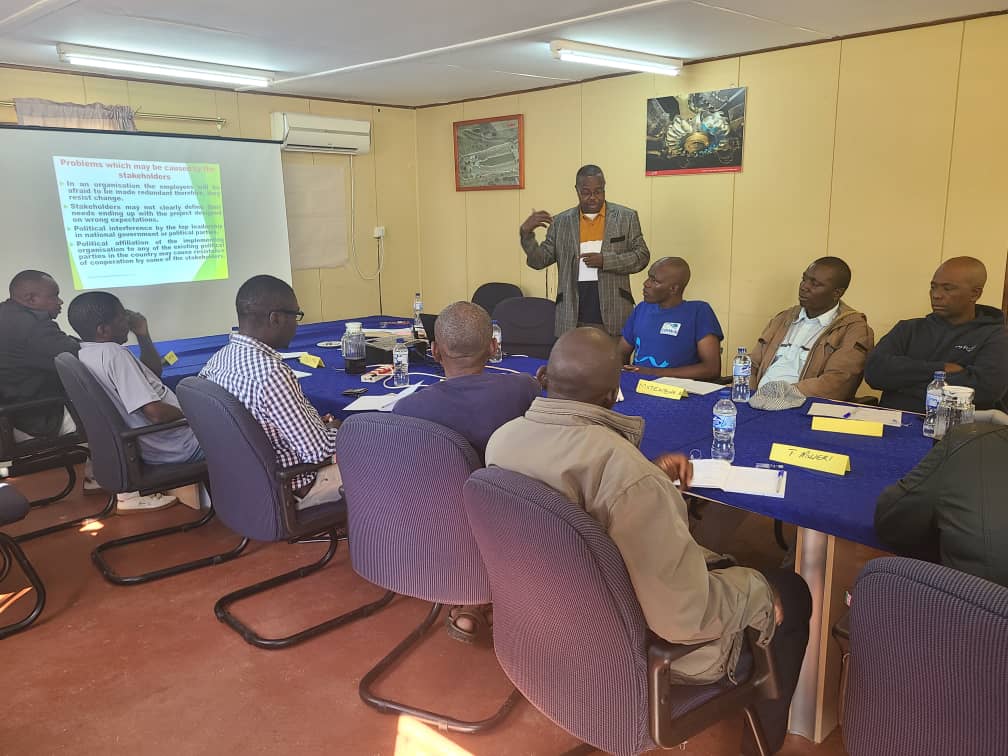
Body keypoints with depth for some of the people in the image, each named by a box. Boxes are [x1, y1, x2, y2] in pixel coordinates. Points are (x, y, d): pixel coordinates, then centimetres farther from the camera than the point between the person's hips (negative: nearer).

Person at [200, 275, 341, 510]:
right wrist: (335, 431, -6)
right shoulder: (271, 373, -32)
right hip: (292, 491, -8)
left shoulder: (216, 360, -4)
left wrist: (317, 424, 5)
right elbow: (317, 451, -27)